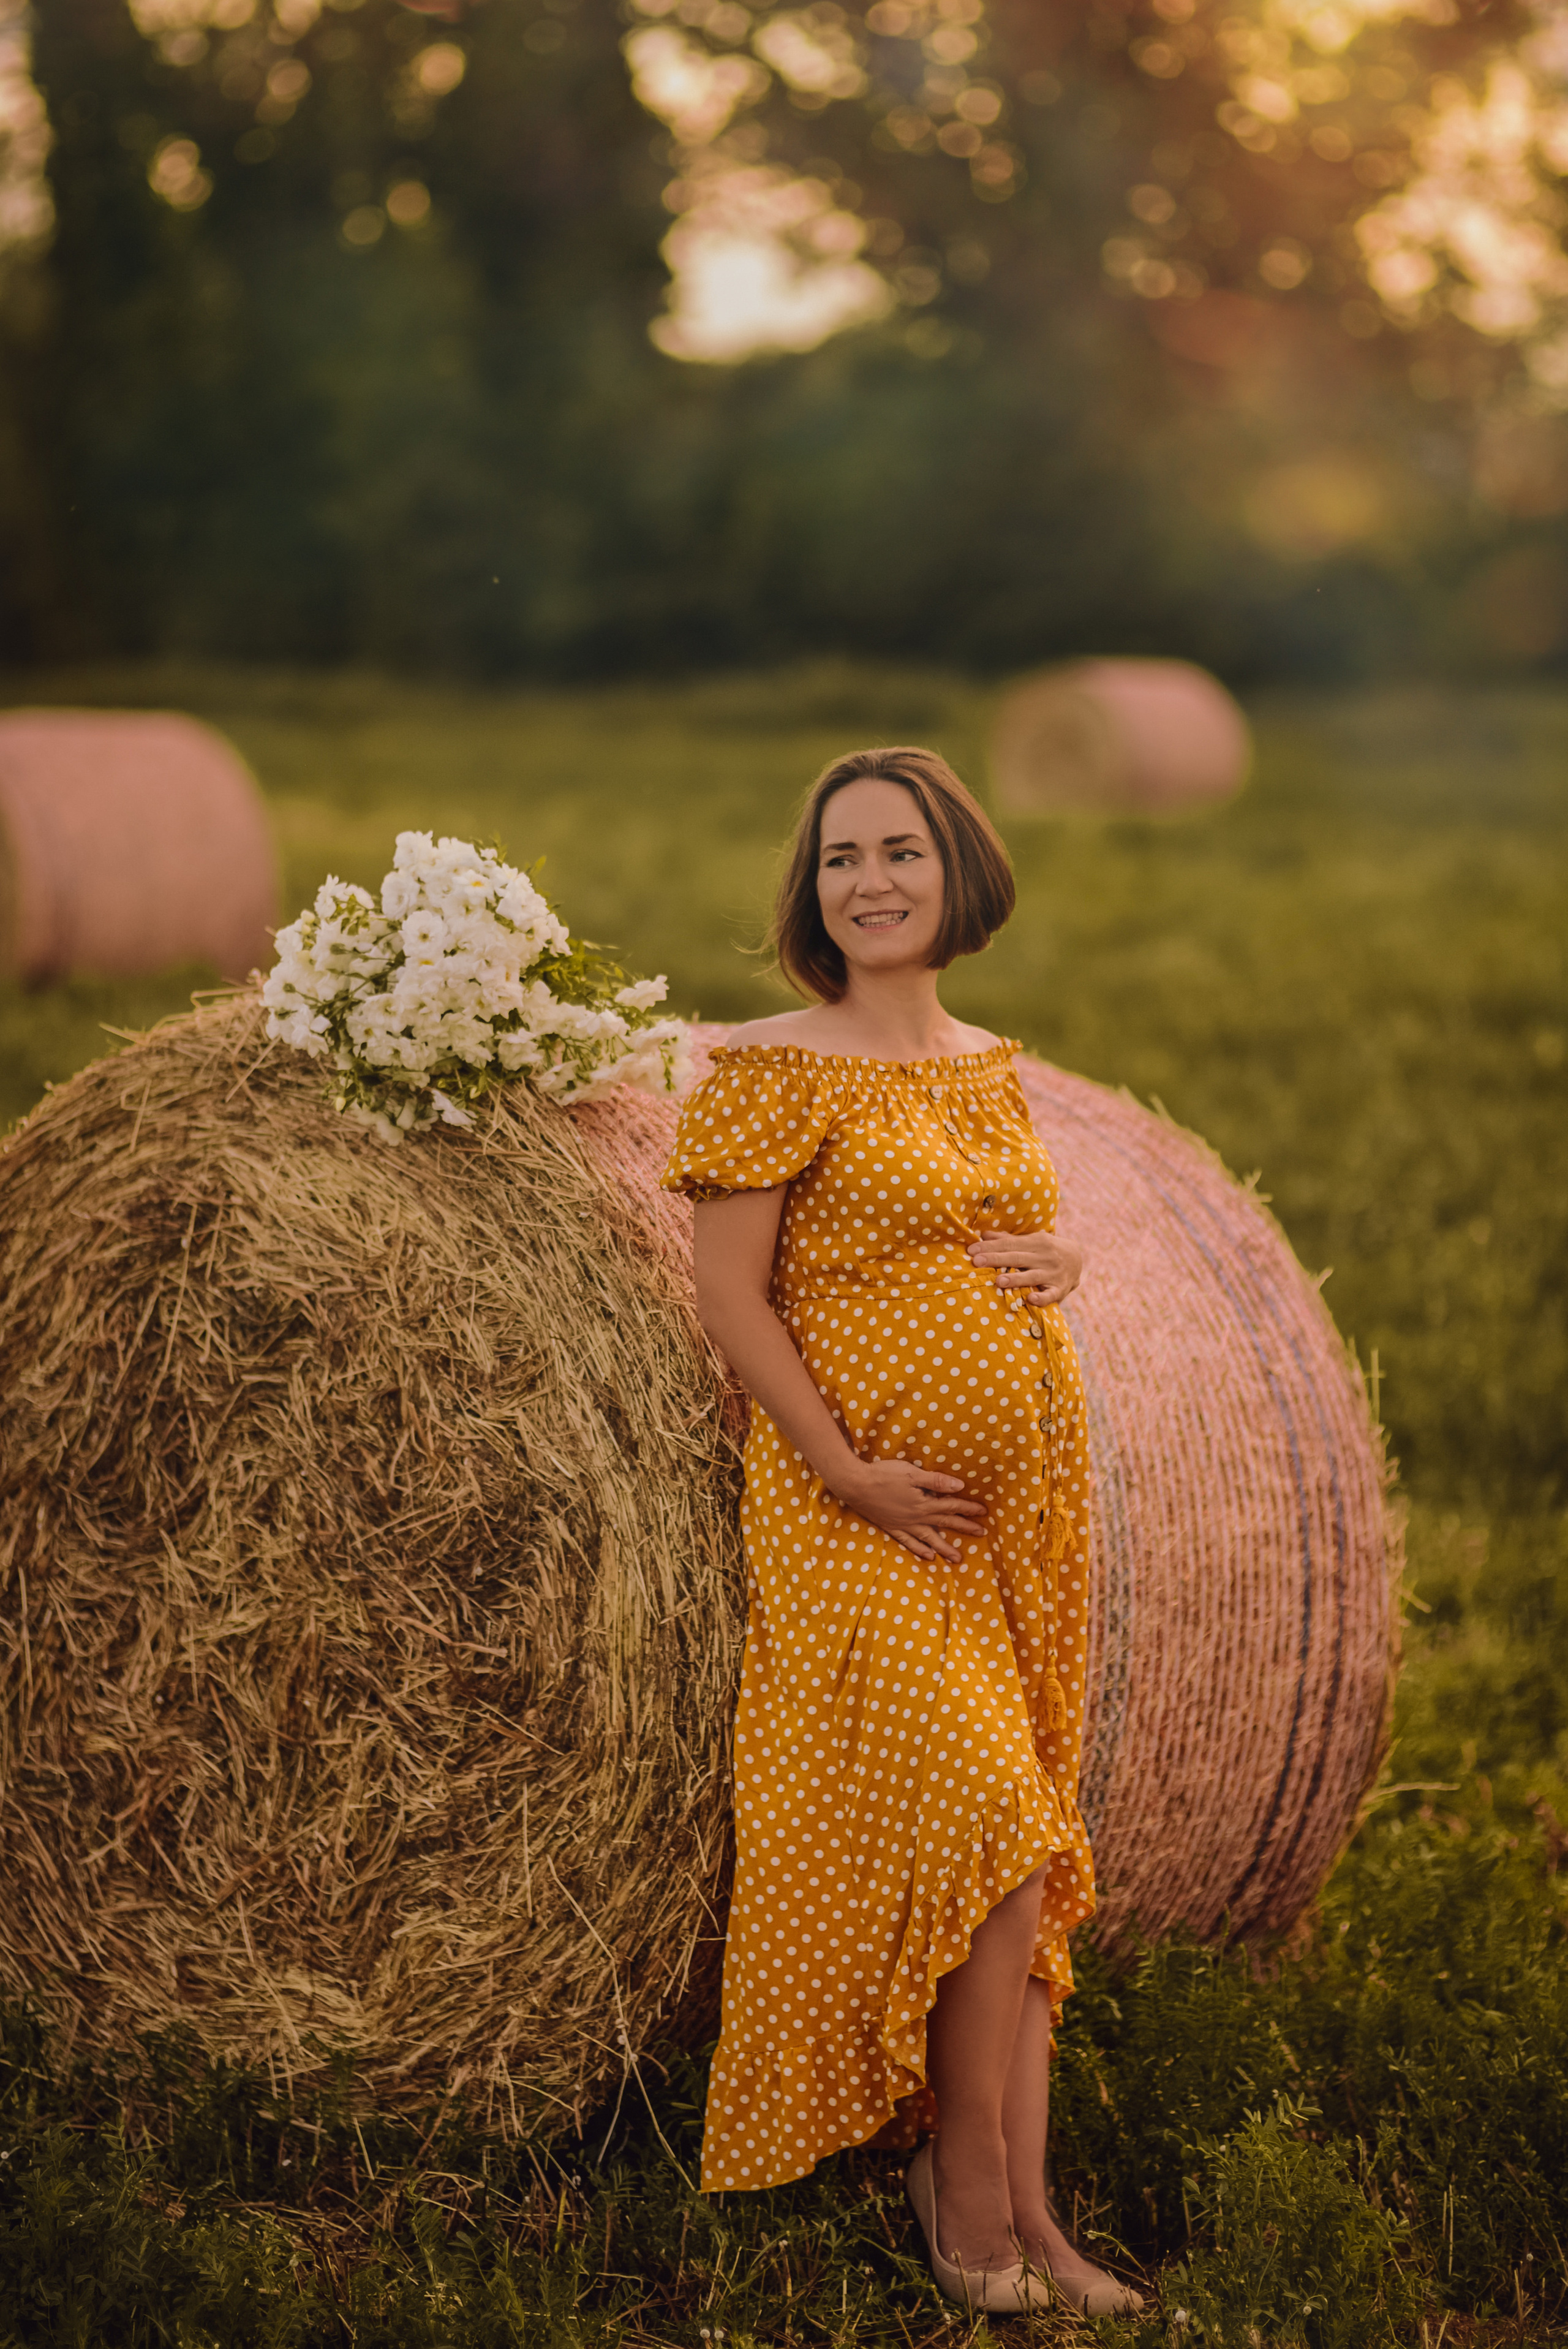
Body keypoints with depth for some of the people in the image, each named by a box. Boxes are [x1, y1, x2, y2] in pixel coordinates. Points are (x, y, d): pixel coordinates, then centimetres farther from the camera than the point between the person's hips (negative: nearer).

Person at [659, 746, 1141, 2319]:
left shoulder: (989, 1068, 13)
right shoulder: (774, 1070, -6)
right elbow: (730, 1299, -10)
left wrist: (1053, 1264, 0)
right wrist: (848, 1472, -17)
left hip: (1022, 1505, 7)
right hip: (862, 1511, -6)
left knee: (1018, 1855, 5)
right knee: (990, 1824, -13)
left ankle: (1020, 2206, 10)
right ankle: (976, 2188, 1)